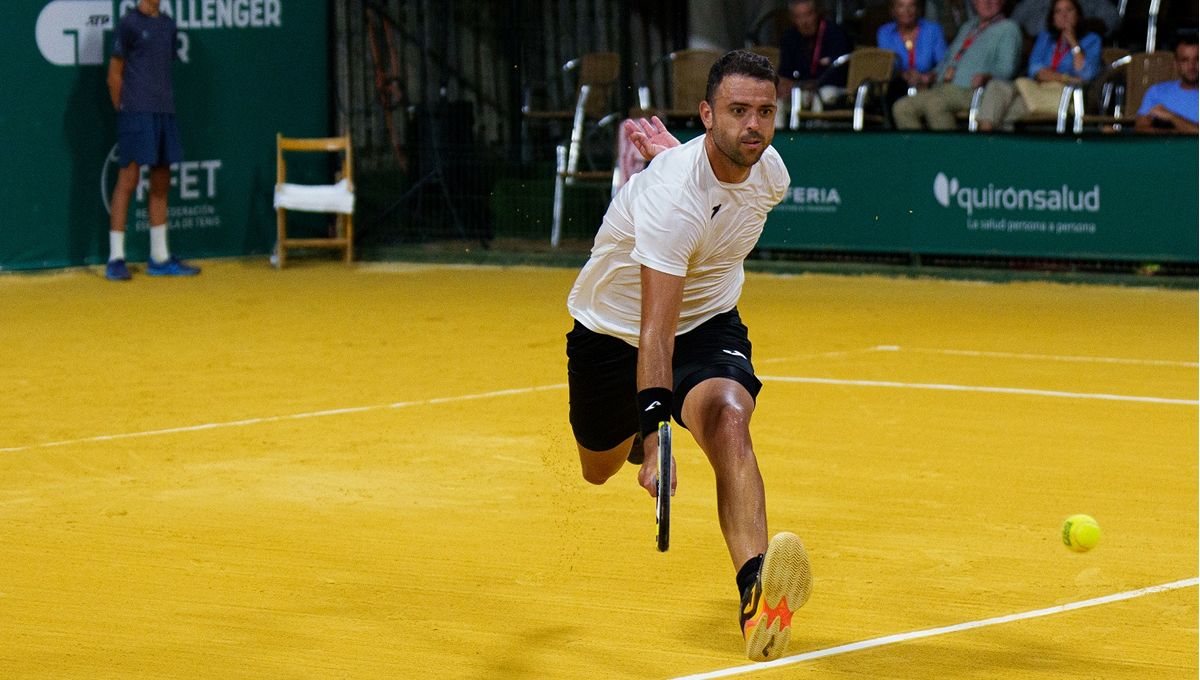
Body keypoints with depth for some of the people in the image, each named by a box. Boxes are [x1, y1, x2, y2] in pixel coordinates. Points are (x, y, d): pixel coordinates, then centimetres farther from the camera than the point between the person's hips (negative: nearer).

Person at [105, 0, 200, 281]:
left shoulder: (168, 25, 14)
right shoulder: (130, 23, -4)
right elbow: (114, 75, -3)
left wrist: (165, 104, 9)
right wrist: (123, 110, -4)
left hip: (165, 112, 7)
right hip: (137, 113, -7)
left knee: (161, 184, 9)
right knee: (128, 180, -7)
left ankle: (160, 258, 15)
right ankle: (116, 259, -4)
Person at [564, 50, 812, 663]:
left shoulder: (770, 172, -16)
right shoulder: (672, 195, -36)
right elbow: (655, 327, -42)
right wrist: (652, 429, -48)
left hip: (708, 322, 3)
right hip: (612, 329, -2)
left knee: (728, 422, -29)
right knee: (600, 468, 18)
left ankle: (755, 590, -47)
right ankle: (633, 427, 59)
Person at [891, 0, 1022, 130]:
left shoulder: (1007, 28, 8)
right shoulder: (968, 27, 29)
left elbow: (1006, 69, -4)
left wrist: (986, 76, -25)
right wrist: (948, 69, 8)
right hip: (942, 87, 7)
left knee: (935, 104, -37)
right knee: (901, 107, -16)